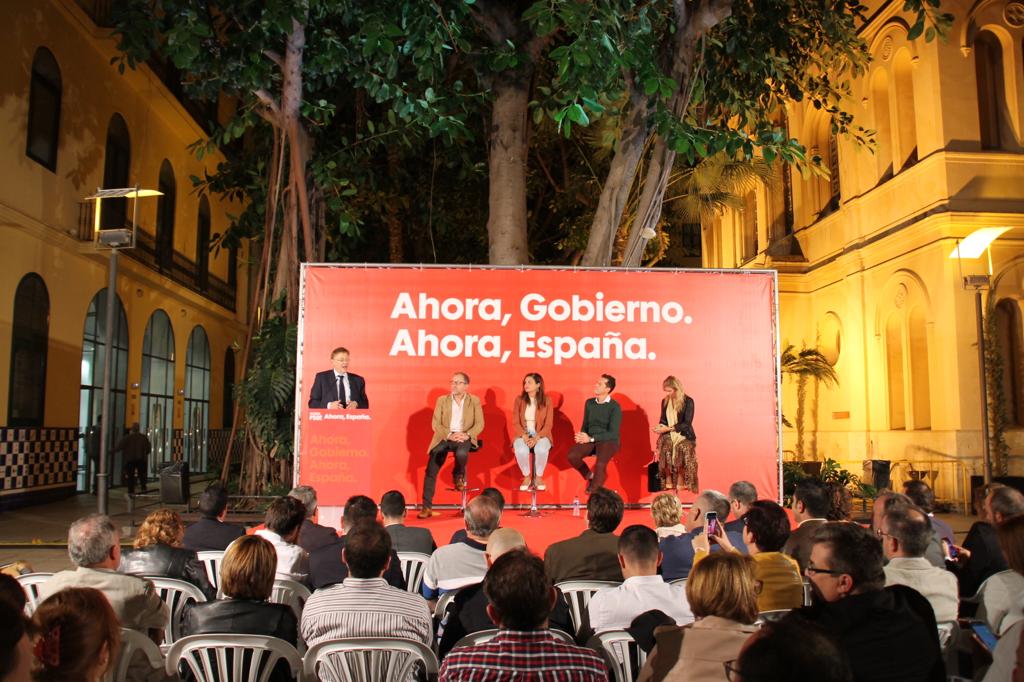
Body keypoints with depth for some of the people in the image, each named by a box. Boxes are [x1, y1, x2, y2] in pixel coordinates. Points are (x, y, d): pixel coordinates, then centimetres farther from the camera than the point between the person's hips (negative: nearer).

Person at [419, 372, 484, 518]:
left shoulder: (474, 401, 9)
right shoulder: (442, 400, 11)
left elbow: (479, 424, 2)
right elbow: (435, 423, 3)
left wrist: (466, 435, -17)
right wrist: (449, 435, -14)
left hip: (464, 438, -2)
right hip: (444, 438, 2)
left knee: (461, 453, -36)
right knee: (430, 470, -14)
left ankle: (459, 475, -1)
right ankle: (427, 507, -5)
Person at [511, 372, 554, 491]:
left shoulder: (546, 401, -2)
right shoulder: (519, 399, 2)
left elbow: (548, 424, -4)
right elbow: (515, 423, -1)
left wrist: (536, 438, -19)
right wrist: (524, 436, -18)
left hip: (540, 435, -1)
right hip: (523, 434, 1)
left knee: (541, 449, -36)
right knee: (521, 450, -34)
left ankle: (539, 477, -10)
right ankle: (526, 477, -8)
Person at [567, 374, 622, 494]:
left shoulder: (615, 407, -8)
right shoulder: (589, 403, 11)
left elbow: (613, 433, -13)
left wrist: (591, 438, -21)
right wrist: (582, 436, -7)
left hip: (608, 441, -5)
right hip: (590, 440, 5)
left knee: (600, 464, -34)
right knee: (572, 456, -22)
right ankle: (589, 476, 6)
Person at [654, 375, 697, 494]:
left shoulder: (688, 401, -5)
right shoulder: (665, 401, 10)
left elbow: (687, 424, -10)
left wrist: (668, 428, -17)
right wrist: (660, 426, -8)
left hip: (684, 436, -3)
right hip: (669, 435, 3)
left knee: (682, 449, -28)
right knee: (665, 448, -24)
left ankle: (680, 483, -16)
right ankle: (668, 482, -16)